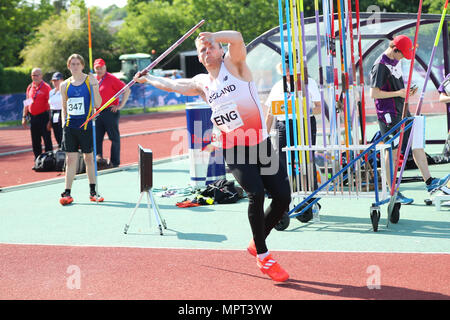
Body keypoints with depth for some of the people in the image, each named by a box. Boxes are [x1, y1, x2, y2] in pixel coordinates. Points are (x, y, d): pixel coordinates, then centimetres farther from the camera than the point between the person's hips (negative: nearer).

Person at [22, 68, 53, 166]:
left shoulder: (46, 87, -6)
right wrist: (24, 117, 13)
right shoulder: (30, 87, 12)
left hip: (43, 116, -6)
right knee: (35, 142, 10)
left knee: (47, 140, -2)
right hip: (32, 117, 6)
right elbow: (26, 103, 19)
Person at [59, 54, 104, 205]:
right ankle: (67, 193, 2)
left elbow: (97, 104, -6)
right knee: (70, 159, -1)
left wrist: (95, 87, -17)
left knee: (89, 158, 6)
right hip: (70, 126, 2)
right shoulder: (65, 85, 8)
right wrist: (64, 123, 9)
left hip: (86, 125, -2)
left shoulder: (90, 80, -1)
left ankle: (92, 192, 16)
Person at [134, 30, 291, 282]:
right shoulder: (201, 84, 13)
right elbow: (173, 85, 30)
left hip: (261, 144, -1)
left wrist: (212, 37, -29)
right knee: (256, 193, -22)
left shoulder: (233, 63, 2)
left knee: (283, 197, -6)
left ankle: (257, 242, 18)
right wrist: (148, 79, 42)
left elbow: (237, 38, -20)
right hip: (233, 151, 1)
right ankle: (262, 256, -10)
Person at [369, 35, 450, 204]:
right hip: (389, 115, -9)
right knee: (392, 152, -3)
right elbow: (374, 93, -19)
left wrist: (407, 91, 6)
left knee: (417, 143, 5)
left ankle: (429, 182, 6)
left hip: (402, 111, 9)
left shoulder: (396, 61, 14)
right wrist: (398, 93, -17)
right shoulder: (380, 66, -15)